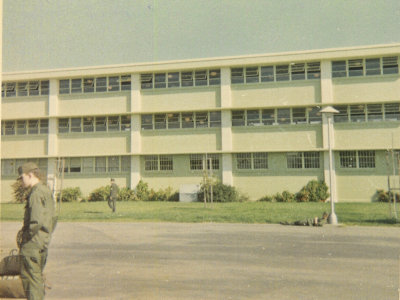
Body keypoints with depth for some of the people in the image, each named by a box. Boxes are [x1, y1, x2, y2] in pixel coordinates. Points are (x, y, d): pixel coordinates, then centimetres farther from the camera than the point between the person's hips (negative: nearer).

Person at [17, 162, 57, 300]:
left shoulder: (36, 194, -18)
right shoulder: (46, 191, 12)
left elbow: (37, 222, -26)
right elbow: (53, 218, 17)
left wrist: (25, 236, -12)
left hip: (32, 244, -9)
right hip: (43, 243, 9)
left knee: (30, 277, -1)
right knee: (38, 276, 19)